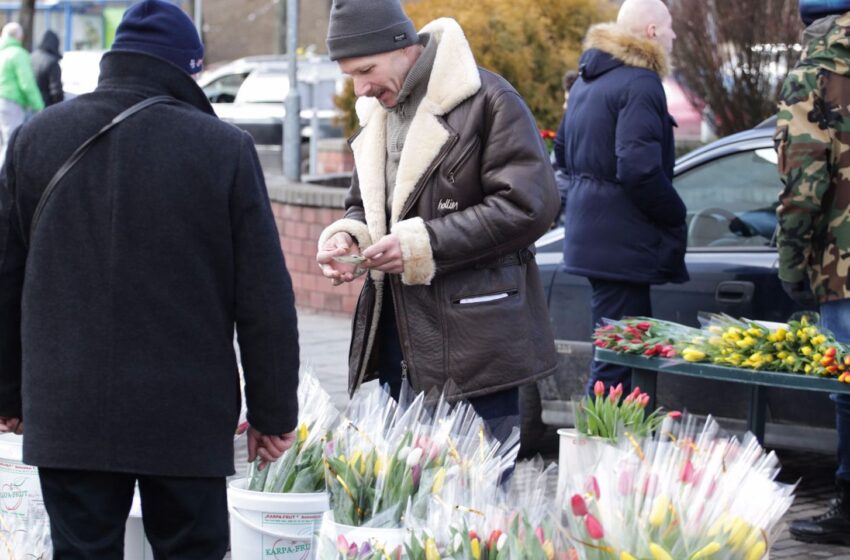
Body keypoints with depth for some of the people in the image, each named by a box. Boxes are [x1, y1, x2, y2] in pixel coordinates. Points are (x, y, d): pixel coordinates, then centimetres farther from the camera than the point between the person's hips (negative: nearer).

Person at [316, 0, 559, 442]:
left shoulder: (487, 101, -10)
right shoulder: (377, 111, 16)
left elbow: (529, 206, -16)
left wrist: (422, 244, -17)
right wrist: (345, 237, 1)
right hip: (392, 335, 7)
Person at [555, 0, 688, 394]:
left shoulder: (586, 81, 16)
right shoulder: (640, 84, -15)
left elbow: (564, 155, 25)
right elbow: (639, 169, -24)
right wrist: (675, 217, -11)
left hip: (590, 232, 10)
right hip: (623, 240, -10)